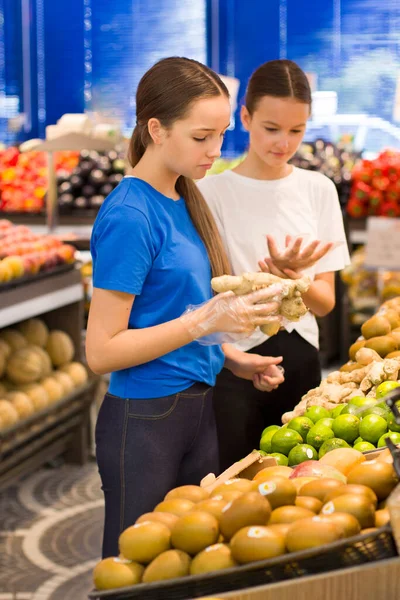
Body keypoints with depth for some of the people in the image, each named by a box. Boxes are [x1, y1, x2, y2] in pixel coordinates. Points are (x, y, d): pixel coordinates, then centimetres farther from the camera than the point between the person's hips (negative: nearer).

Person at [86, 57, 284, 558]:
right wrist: (205, 321, -23)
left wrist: (231, 358, 4)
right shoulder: (130, 215, -18)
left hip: (198, 405, 8)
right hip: (145, 418, -8)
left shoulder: (185, 199, 7)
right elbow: (101, 352, -19)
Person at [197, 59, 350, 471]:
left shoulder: (318, 190, 5)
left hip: (300, 362, 4)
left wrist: (292, 278, -19)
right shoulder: (212, 192, -8)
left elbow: (325, 301, 3)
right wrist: (272, 272, -26)